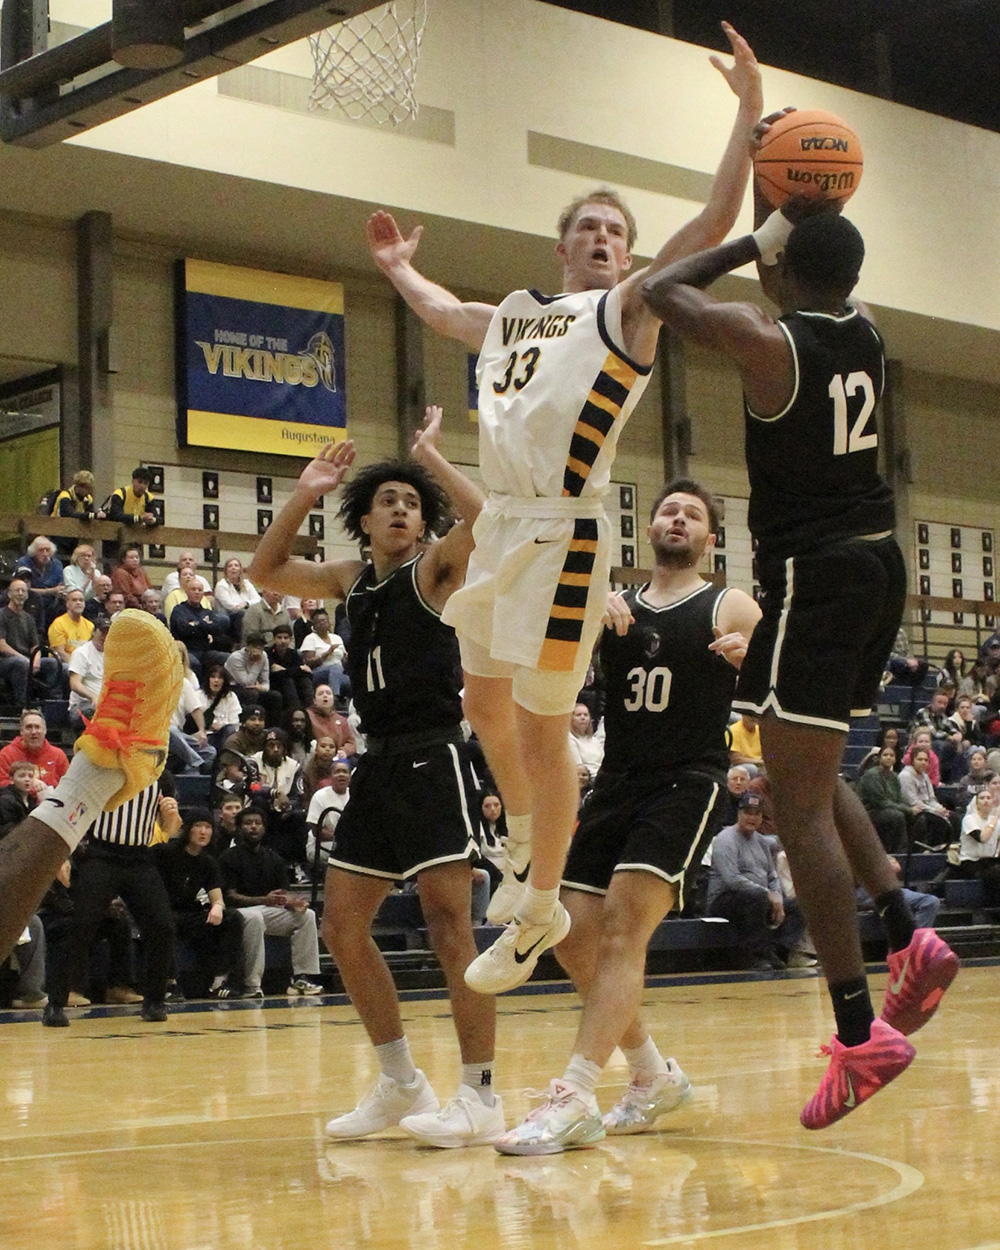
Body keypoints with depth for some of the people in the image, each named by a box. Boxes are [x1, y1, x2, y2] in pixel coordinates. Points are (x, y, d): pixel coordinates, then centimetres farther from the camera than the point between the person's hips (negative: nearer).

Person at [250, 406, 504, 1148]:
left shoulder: (436, 568, -3)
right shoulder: (353, 580, 15)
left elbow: (486, 523, -23)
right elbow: (266, 572, 18)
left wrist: (432, 457, -12)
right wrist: (305, 496, 8)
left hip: (432, 758, -8)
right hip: (378, 763, 8)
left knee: (449, 922, -12)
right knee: (343, 926, 8)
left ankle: (480, 1095, -7)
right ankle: (401, 1083, 19)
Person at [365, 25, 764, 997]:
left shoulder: (626, 309, 1)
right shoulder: (511, 314, 20)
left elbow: (711, 225, -12)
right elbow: (438, 311, 42)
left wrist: (750, 110, -18)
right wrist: (397, 266, 51)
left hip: (562, 534, -7)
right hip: (498, 525, 7)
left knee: (542, 730, -4)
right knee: (485, 704, 19)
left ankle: (540, 913, 10)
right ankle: (525, 848, 42)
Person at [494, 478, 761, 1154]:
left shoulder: (730, 608, 1)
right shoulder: (612, 605, 13)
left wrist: (749, 656, -34)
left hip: (688, 782, -5)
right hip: (617, 782, 5)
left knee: (623, 922, -21)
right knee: (574, 936, 1)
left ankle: (575, 1099, -24)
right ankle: (654, 1076, 19)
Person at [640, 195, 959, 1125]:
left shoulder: (767, 340, -14)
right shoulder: (864, 332, 7)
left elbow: (662, 289, -1)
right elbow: (826, 285, 31)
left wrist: (752, 241, 7)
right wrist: (801, 229, 22)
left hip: (813, 576, -8)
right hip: (878, 562, 8)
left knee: (800, 804, -7)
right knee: (813, 774, 23)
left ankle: (859, 1032, -10)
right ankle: (907, 936, 12)